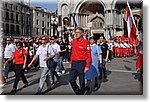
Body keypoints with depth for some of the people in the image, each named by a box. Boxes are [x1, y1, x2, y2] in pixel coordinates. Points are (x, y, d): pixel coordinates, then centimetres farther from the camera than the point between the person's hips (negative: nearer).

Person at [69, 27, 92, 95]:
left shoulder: (85, 42, -10)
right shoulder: (74, 41, 7)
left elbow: (89, 56, -10)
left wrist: (87, 66, -14)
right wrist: (71, 62, 15)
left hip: (81, 64, -5)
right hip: (74, 63, 5)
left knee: (81, 81, 6)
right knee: (71, 80, 3)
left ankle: (81, 94, 23)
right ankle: (78, 92, 25)